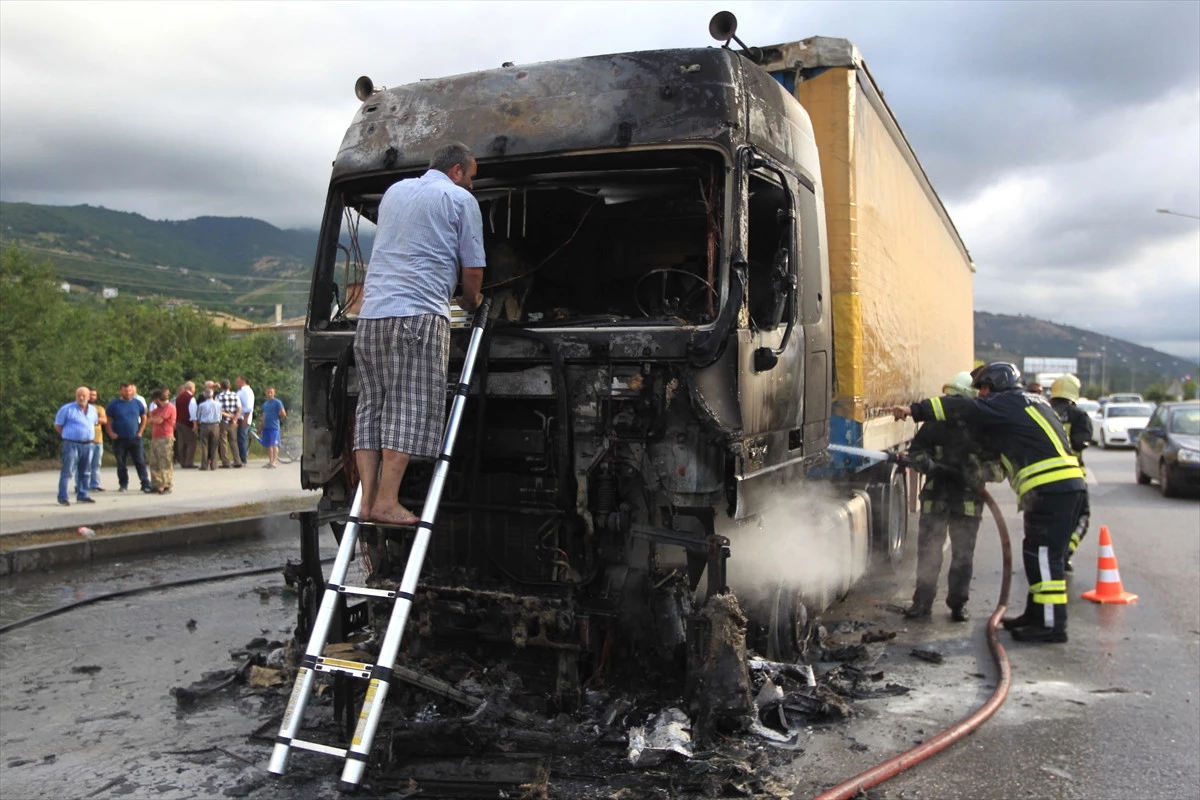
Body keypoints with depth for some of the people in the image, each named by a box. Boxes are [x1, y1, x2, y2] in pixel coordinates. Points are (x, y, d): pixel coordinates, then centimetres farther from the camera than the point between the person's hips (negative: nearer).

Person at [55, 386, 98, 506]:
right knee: (68, 471, -8)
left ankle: (82, 496, 18)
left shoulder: (92, 410, 11)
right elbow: (57, 425, 0)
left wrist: (87, 435, 14)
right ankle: (62, 497, -5)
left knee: (85, 472, 10)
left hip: (87, 444, 6)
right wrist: (68, 435, 2)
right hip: (72, 444, -6)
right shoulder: (67, 409, -6)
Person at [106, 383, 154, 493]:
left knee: (140, 462, -6)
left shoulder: (137, 403, 5)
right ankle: (123, 484, 20)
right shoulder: (114, 404, 0)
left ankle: (145, 485, -8)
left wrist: (140, 432, 4)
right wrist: (111, 433, -7)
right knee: (121, 464, 8)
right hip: (119, 439, 0)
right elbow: (107, 420, 4)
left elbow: (144, 418, 13)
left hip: (135, 438, 0)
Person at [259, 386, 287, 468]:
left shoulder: (277, 402, -3)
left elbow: (283, 414, -8)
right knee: (268, 445, 8)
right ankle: (270, 461, 15)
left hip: (274, 427, -7)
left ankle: (274, 462, -11)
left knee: (274, 445, -9)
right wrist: (261, 428, 21)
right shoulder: (265, 404, 18)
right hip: (266, 427, 7)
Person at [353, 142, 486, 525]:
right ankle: (387, 501, -11)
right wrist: (472, 302, 24)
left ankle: (368, 499, 2)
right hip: (419, 314, -6)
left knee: (372, 406, 7)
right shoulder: (460, 199, 5)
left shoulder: (393, 191, 24)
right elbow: (473, 268, 3)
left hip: (371, 313, 7)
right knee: (412, 408, -7)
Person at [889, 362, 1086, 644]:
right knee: (1038, 554, 15)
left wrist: (914, 410, -14)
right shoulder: (1032, 402, 24)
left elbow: (963, 409, -14)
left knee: (1045, 555, -7)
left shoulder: (1008, 403, -5)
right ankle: (1037, 615, 23)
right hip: (1068, 486, 10)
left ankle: (1052, 625, -5)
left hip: (1051, 488, -10)